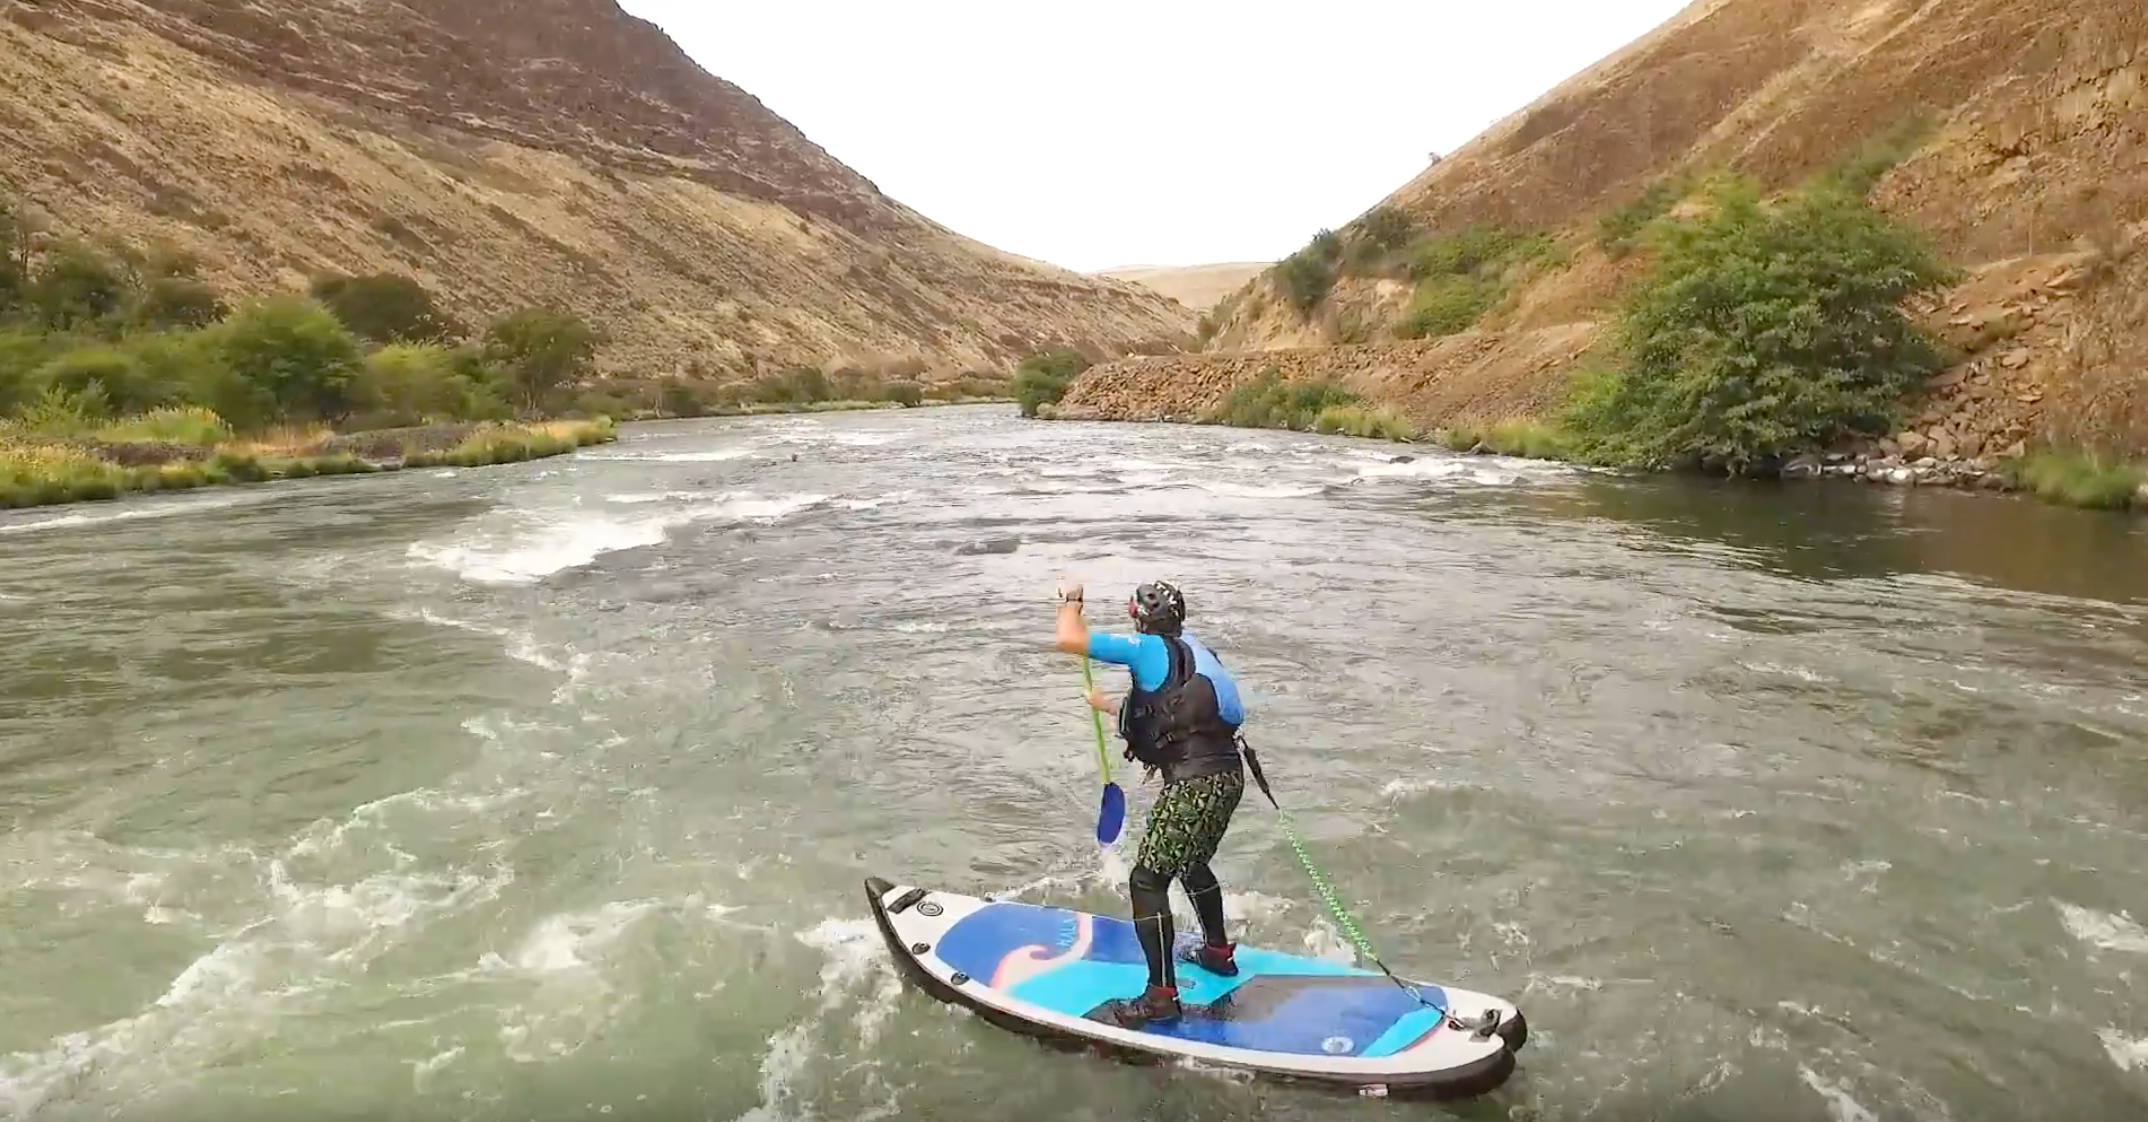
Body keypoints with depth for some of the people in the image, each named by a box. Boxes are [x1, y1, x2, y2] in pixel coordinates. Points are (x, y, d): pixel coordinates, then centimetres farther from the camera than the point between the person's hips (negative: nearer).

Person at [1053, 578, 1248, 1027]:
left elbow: (1068, 640, -11)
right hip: (1227, 775, 9)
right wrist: (1113, 707, 41)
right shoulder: (1191, 651, 18)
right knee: (1192, 866, 29)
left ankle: (1162, 995, 1)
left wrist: (1071, 603, 9)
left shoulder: (1149, 648, -6)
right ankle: (1218, 951, 47)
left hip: (1196, 783, -9)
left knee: (1147, 881, -2)